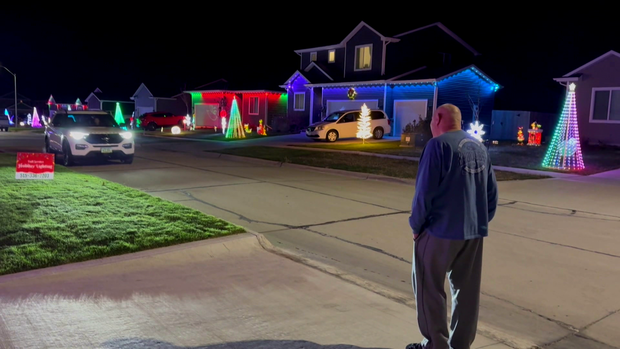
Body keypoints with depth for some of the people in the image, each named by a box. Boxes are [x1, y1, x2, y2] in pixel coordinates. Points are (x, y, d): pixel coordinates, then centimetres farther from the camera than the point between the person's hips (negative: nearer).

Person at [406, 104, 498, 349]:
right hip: (474, 232, 7)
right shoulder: (480, 147, 10)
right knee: (467, 290, 14)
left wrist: (416, 225, -6)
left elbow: (425, 192, -17)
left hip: (440, 230, -7)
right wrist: (480, 221, 18)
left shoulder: (438, 144, -12)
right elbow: (492, 193, 12)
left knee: (429, 288, 6)